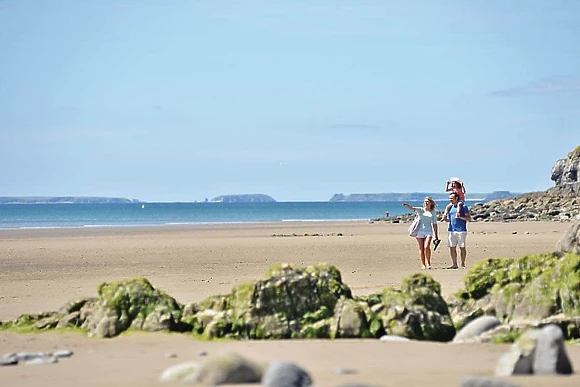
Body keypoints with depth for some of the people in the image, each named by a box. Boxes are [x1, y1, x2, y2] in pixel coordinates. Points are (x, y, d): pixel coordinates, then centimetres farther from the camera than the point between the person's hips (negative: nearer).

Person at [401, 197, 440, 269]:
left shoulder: (433, 213, 10)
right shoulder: (420, 210, 5)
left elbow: (434, 224, 13)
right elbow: (412, 208, -14)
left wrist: (436, 236, 13)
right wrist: (406, 205, -36)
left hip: (428, 231, 0)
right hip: (420, 231, 0)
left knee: (427, 247, -16)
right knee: (421, 249, 1)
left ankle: (428, 263, 1)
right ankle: (423, 264, 8)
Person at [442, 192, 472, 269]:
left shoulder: (463, 207, -2)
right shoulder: (450, 207, 16)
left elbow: (469, 218, -4)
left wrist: (460, 217, -20)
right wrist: (445, 219, 1)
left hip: (461, 230, -5)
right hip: (451, 230, 6)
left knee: (462, 247, -2)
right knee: (452, 247, 4)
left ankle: (463, 264, 4)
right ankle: (454, 264, 11)